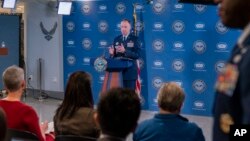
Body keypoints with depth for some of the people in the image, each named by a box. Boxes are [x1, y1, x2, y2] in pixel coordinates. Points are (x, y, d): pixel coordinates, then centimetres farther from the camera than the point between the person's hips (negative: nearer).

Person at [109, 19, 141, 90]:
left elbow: (137, 55, -11)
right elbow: (114, 55, 14)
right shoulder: (116, 39, 12)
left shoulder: (135, 39, -1)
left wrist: (125, 51, -23)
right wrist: (112, 53, -10)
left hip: (130, 72, -4)